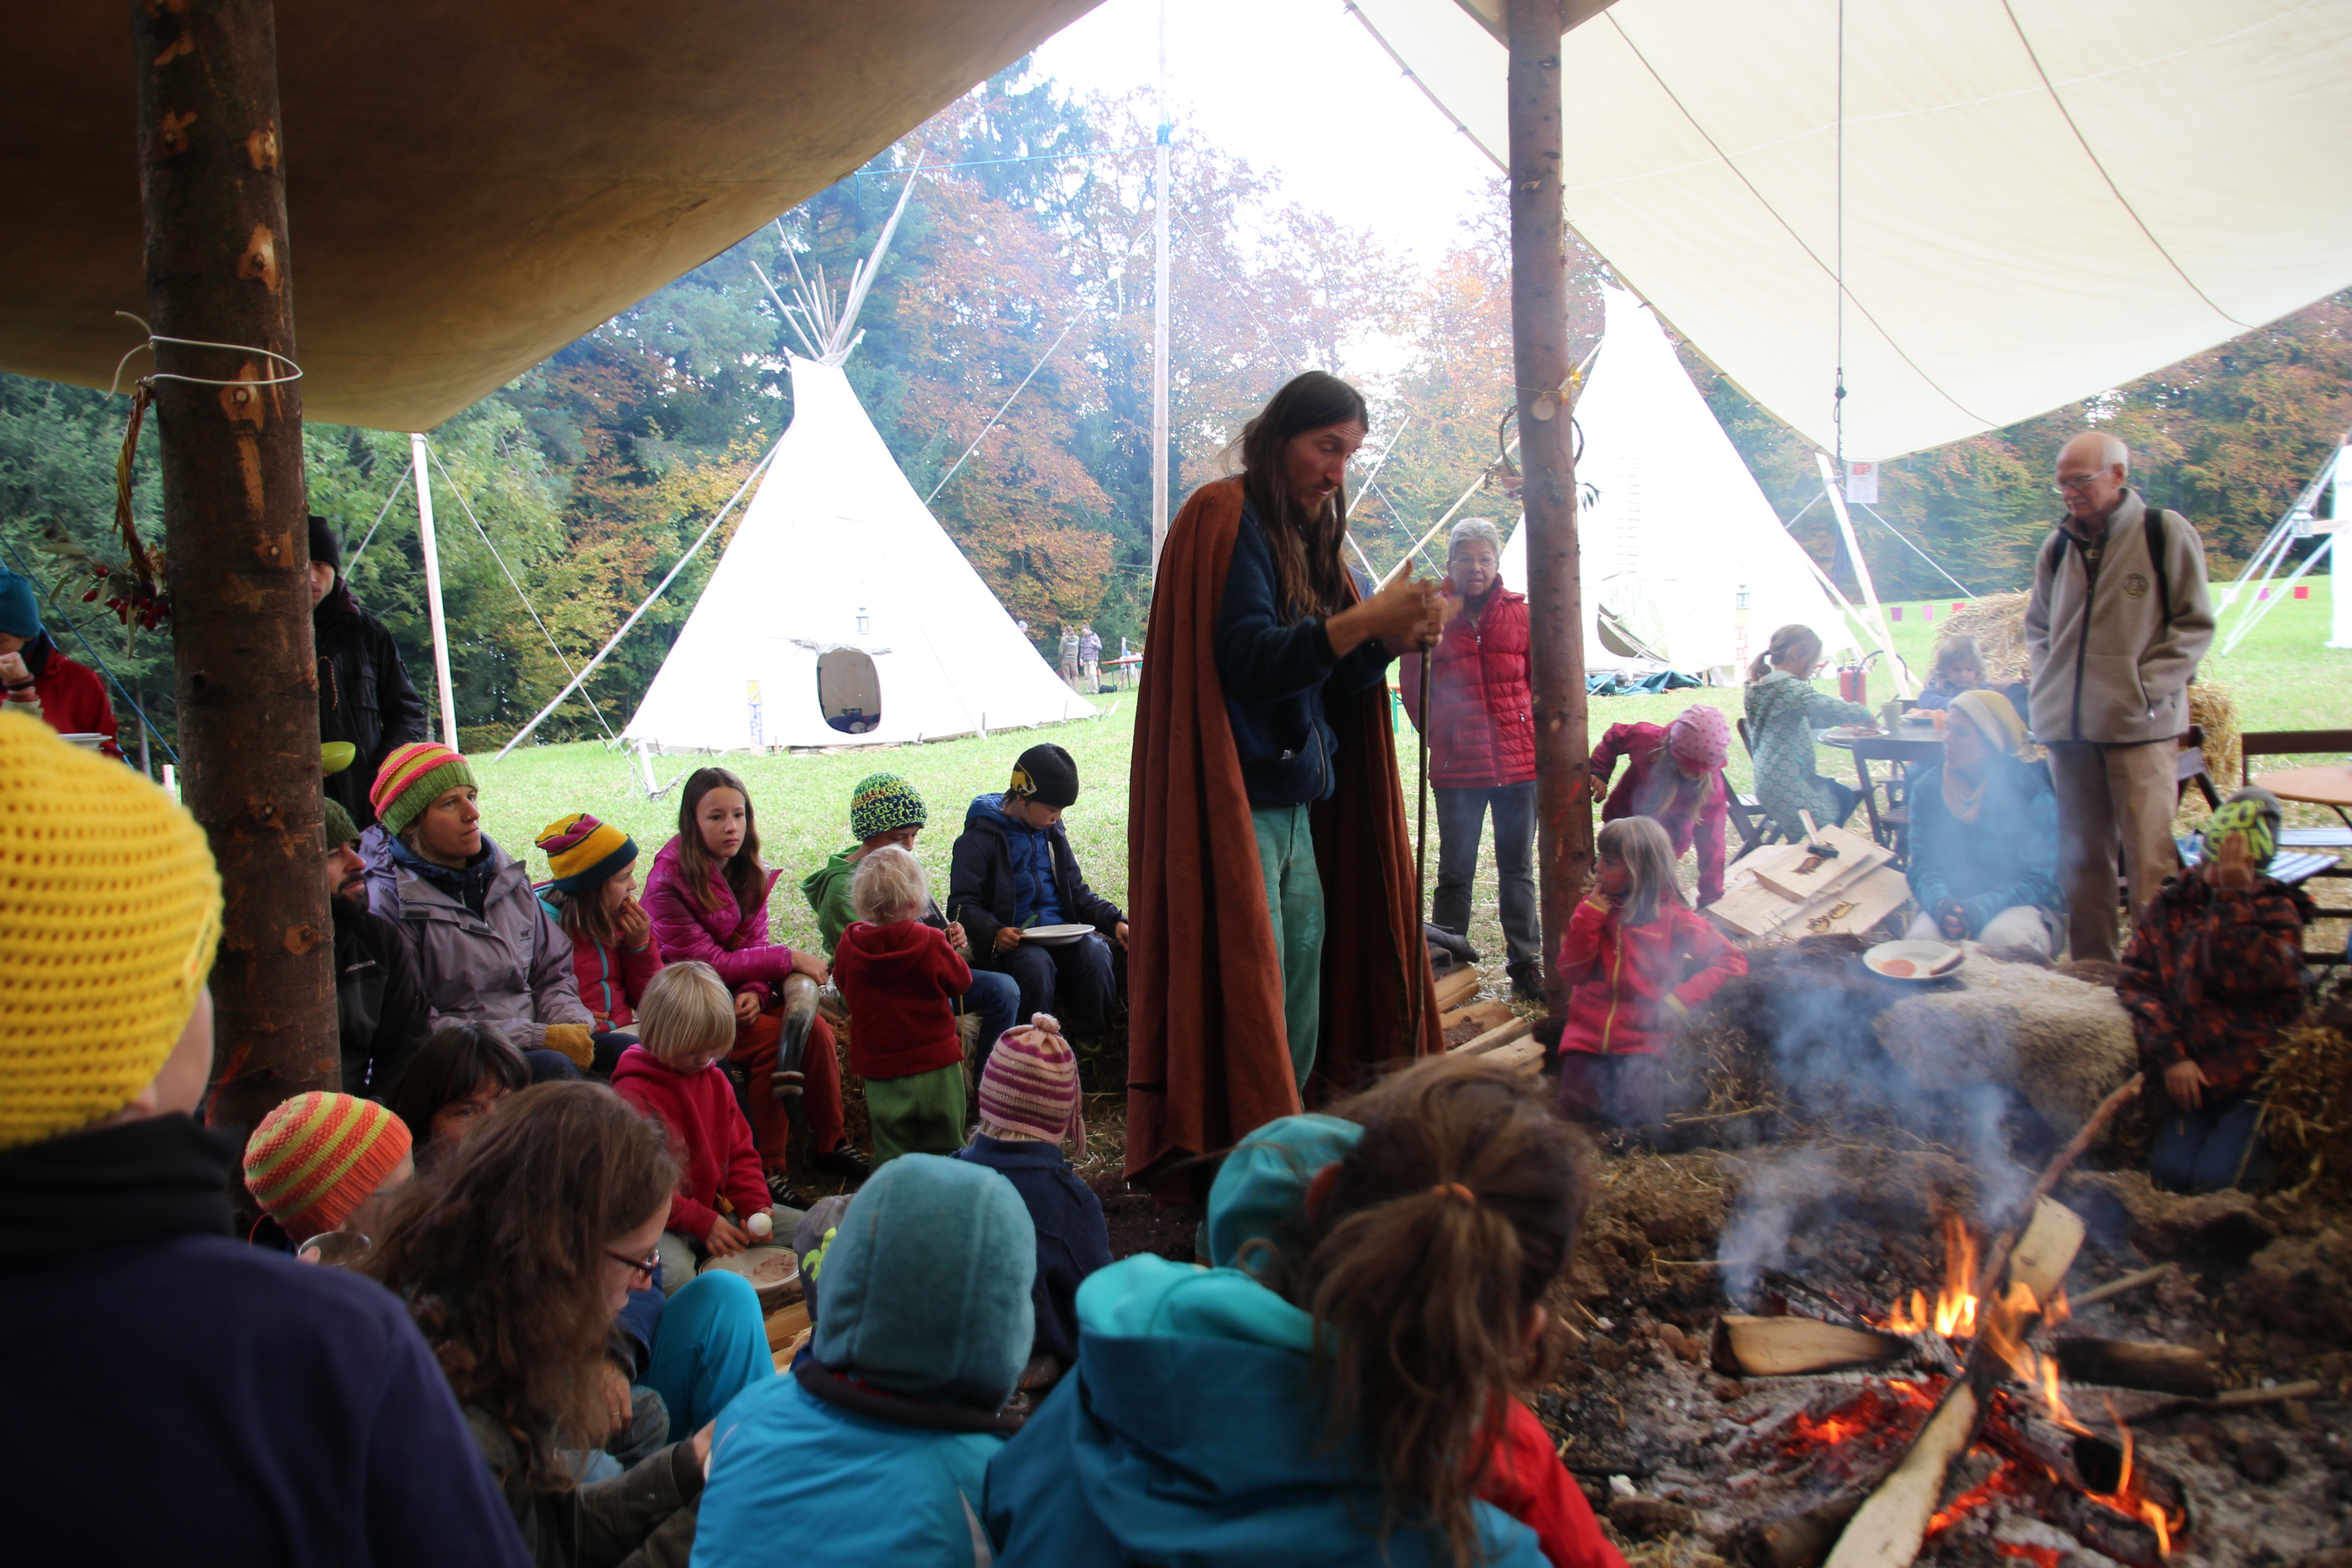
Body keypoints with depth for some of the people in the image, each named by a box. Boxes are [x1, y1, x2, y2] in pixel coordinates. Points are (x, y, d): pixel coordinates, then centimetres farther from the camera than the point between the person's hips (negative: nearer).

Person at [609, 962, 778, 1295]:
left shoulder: (715, 1080, 9)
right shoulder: (634, 1093, -15)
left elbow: (739, 1152, 15)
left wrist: (755, 1205, -4)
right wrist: (701, 1223, -23)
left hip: (715, 1208, 7)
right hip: (662, 1225, -7)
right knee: (675, 1274, -38)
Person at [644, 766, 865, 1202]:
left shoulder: (748, 871, 3)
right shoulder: (669, 881, -19)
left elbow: (753, 943, 1)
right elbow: (707, 962, -19)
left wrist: (755, 991, -21)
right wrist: (789, 959, -18)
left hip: (739, 992, 6)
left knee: (814, 1027, -17)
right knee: (773, 1037, -27)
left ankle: (830, 1144, -1)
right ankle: (767, 1170, -18)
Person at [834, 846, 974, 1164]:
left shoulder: (849, 945, -7)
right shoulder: (930, 943, -16)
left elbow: (842, 983, 11)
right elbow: (961, 982, -3)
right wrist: (954, 950, 12)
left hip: (879, 1066, 2)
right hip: (935, 1064, -2)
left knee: (891, 1152, 10)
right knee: (944, 1142, 13)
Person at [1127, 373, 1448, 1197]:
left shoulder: (1307, 535, 18)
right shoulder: (1226, 519, -7)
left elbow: (1332, 683, 15)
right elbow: (1247, 660, -18)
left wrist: (1396, 637, -3)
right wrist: (1363, 619, -25)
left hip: (1297, 804, 9)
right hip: (1234, 800, -9)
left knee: (1304, 986, 10)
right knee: (1248, 992, -8)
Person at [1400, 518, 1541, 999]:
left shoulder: (1520, 613, 1)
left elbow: (1541, 679, 8)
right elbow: (1413, 687, 4)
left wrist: (1530, 730, 4)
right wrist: (1438, 732, 7)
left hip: (1518, 760, 2)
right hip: (1456, 766, -1)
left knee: (1518, 868, 11)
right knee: (1455, 871, 6)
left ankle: (1526, 964, 20)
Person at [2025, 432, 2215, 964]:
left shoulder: (2165, 532, -2)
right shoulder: (2058, 546, 11)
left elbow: (2195, 625, -2)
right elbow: (2037, 626, 22)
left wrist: (2147, 688, -11)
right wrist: (2048, 683, 7)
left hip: (2139, 726, -5)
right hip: (2067, 726, 5)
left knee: (2150, 857, -7)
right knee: (2081, 857, 10)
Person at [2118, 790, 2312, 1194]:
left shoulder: (2277, 911, 0)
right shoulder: (2168, 905, 7)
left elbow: (2237, 977, -18)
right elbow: (2137, 982, -1)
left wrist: (2233, 898, -18)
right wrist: (2171, 1055, -11)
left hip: (2256, 1073, -3)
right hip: (2193, 1073, 3)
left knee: (2218, 1180, -14)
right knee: (2170, 1173, -12)